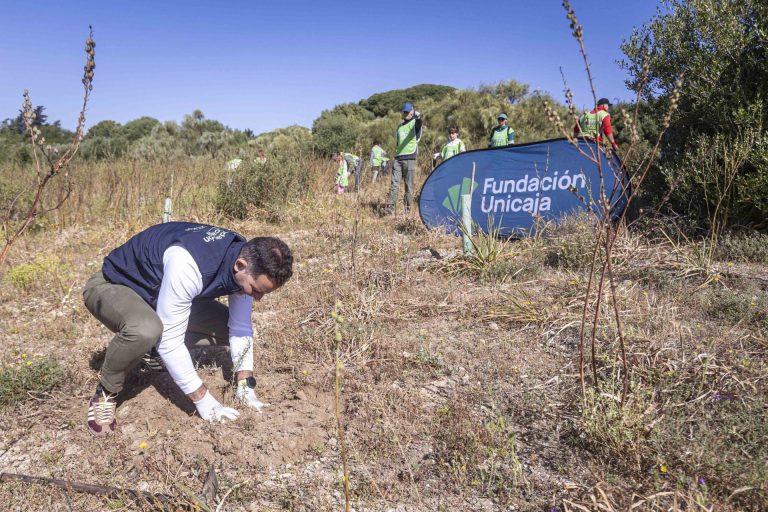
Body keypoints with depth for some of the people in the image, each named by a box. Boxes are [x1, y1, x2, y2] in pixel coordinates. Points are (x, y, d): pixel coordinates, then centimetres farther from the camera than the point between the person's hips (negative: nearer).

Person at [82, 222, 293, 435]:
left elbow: (241, 327, -6)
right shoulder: (189, 265, -41)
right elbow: (169, 338, -36)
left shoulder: (244, 256, -17)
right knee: (146, 330, -39)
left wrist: (246, 386, -12)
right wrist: (202, 399, -29)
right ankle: (106, 394, -11)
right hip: (112, 285, -7)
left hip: (157, 292, 7)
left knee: (229, 325, -5)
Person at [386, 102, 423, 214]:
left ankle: (408, 208, 3)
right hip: (398, 158, 5)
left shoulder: (414, 123, 1)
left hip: (410, 158, -5)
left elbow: (419, 123, -26)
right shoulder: (400, 126, 20)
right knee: (394, 183, -3)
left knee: (409, 184, -2)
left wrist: (418, 117, -48)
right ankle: (390, 207, -6)